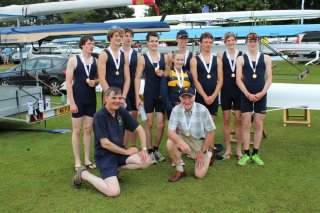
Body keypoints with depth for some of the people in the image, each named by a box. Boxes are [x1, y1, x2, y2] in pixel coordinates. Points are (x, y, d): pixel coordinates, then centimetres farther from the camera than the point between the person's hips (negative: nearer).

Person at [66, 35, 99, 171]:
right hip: (78, 100, -4)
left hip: (91, 99, 4)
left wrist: (95, 82, -10)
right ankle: (77, 162, 12)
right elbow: (68, 82, -8)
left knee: (88, 130, 9)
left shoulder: (96, 61, 5)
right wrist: (72, 102, -14)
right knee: (77, 131, 4)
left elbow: (98, 78, 15)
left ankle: (87, 160, 19)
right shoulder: (73, 60, -6)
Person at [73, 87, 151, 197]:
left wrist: (144, 149, -5)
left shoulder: (122, 112, 1)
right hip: (104, 155, -6)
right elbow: (105, 143, -20)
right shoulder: (100, 116, -18)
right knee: (113, 191, -22)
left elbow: (139, 129, 7)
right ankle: (83, 174, 1)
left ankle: (116, 168, 6)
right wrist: (127, 152, -12)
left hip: (120, 152, 6)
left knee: (146, 162, -15)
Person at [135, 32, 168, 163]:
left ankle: (156, 149, 20)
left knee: (161, 124, 4)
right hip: (149, 94, -2)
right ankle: (150, 151, 15)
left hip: (162, 94, 2)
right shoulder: (142, 58, 0)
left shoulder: (164, 57, 7)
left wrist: (163, 74, -9)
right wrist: (137, 97, -9)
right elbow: (137, 78, -3)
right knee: (149, 123, 4)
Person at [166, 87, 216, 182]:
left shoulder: (202, 110, -23)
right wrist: (181, 142, -39)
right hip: (184, 139, 2)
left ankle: (209, 153, 25)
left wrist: (202, 152, -10)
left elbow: (211, 132, -14)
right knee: (170, 143, -29)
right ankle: (179, 170, -5)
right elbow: (170, 131, -19)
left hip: (200, 141, -2)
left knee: (199, 175, -6)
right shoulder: (176, 110, -16)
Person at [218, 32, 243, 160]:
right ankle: (228, 149, 16)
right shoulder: (221, 56, 5)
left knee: (238, 119, 2)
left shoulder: (242, 55, 3)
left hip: (238, 90, 0)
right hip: (226, 90, 1)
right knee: (226, 119, 5)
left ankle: (239, 149, 14)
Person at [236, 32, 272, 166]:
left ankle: (255, 154, 14)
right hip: (246, 95, -1)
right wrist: (248, 94, -12)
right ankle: (246, 154, 8)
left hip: (261, 95, 1)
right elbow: (238, 80, -3)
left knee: (259, 124, 5)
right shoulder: (241, 59, 3)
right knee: (246, 124, 0)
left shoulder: (266, 58, 6)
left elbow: (269, 78, 2)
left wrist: (262, 93, -11)